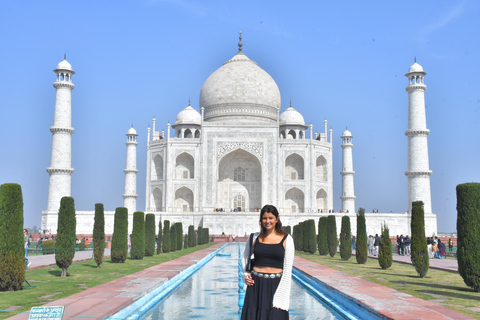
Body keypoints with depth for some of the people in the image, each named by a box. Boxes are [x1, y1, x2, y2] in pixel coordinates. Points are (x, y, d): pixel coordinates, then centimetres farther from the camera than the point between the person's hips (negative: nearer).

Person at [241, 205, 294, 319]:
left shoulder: (287, 240, -1)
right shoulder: (255, 237, 6)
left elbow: (287, 271, -3)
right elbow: (245, 257, 22)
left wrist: (281, 297, -9)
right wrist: (245, 274, 4)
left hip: (276, 285, -2)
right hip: (255, 285, 2)